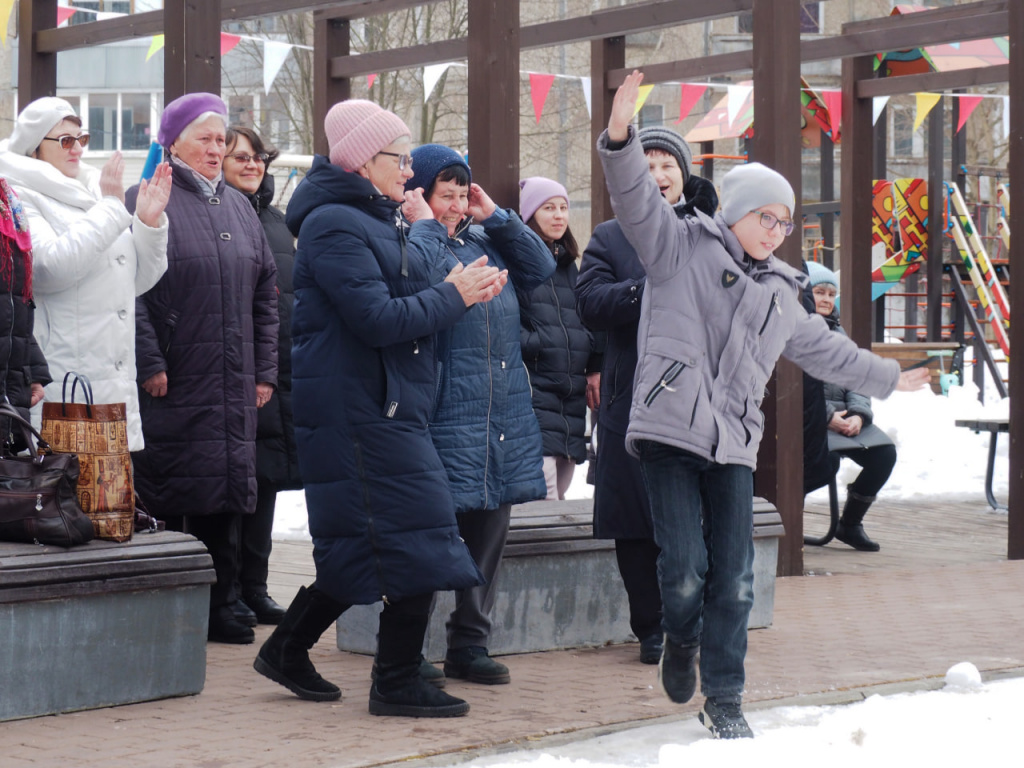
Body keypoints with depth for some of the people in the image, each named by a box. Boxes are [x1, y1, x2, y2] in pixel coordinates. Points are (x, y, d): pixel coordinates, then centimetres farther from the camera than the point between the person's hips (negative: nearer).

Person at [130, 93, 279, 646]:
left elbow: (265, 292, 18)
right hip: (171, 385, -6)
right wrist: (149, 364, -17)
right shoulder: (147, 201, -3)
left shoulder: (237, 207, 17)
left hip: (232, 386, 6)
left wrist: (265, 369, 12)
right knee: (166, 497, -3)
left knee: (224, 496, 7)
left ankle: (219, 610, 14)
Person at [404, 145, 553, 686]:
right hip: (445, 420, -7)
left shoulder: (484, 241, 18)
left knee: (488, 535, 11)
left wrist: (496, 216, 9)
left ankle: (469, 647, 21)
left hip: (504, 417, 7)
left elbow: (540, 268, 14)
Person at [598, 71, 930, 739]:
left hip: (734, 446, 5)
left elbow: (825, 350, 38)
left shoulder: (780, 294, 23)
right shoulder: (684, 246, 6)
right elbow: (638, 200, -10)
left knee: (734, 579, 0)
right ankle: (682, 641, 20)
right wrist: (621, 136, -28)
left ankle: (723, 698, 12)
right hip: (670, 432, -5)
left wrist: (888, 380, 47)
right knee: (685, 568, -12)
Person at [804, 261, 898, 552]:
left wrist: (858, 413, -4)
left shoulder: (837, 331, 22)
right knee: (827, 460, -33)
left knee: (884, 454, -10)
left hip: (843, 416, 8)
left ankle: (850, 524, 4)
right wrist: (828, 416, -19)